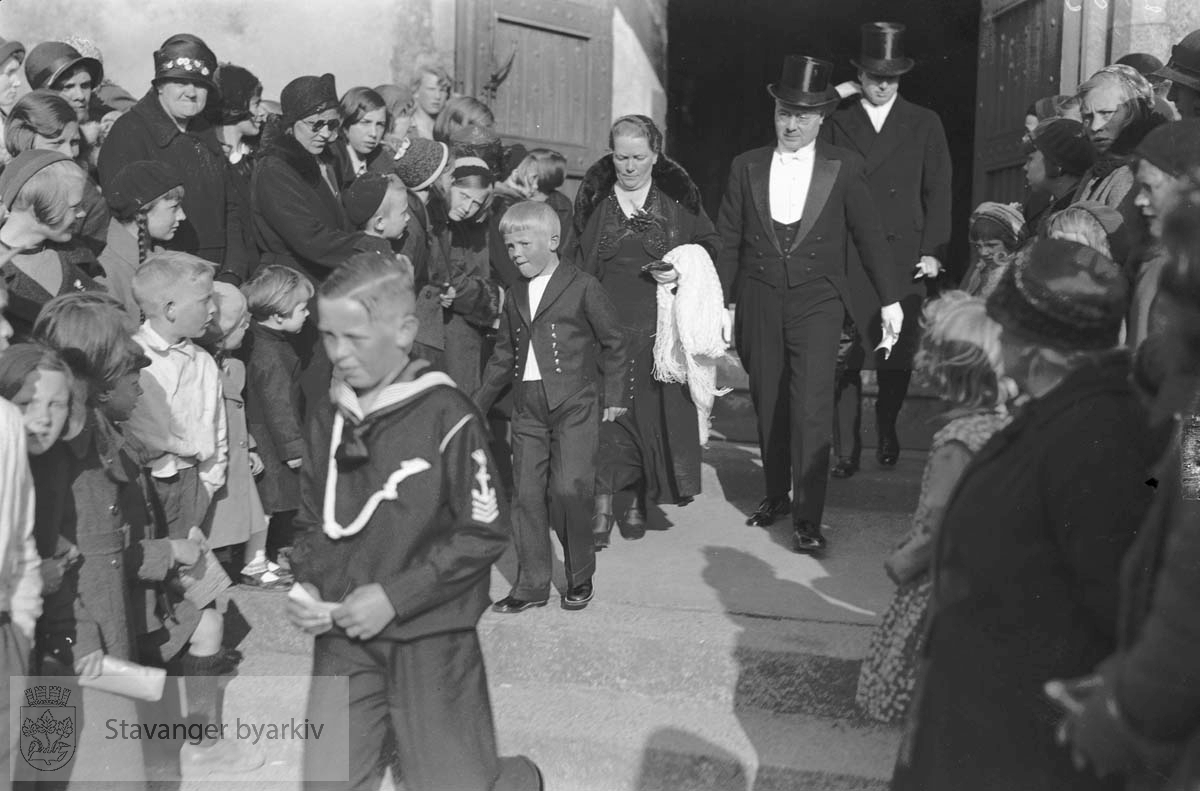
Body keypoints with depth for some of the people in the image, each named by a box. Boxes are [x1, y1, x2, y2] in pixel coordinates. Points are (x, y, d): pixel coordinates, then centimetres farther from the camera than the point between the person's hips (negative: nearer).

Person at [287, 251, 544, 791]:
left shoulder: (447, 416, -15)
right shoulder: (330, 422, 3)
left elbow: (484, 533, -14)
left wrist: (395, 596, -17)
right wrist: (307, 585, -4)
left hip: (431, 642, -4)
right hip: (344, 639, 5)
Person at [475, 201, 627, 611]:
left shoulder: (583, 287, -2)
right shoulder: (516, 297, 15)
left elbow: (614, 341, 1)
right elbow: (504, 355, 22)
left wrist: (614, 396, -1)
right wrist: (478, 404, 21)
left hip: (575, 405, -5)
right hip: (528, 408, 6)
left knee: (569, 489, -11)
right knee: (526, 493, 4)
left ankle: (580, 577, 9)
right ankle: (531, 584, 14)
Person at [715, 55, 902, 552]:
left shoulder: (844, 168, 2)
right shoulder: (747, 167, 7)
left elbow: (870, 236, 5)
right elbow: (727, 240, 9)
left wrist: (890, 300, 6)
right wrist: (723, 303, 6)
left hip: (816, 303, -2)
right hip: (759, 302, 3)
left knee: (811, 409, -11)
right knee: (768, 406, 10)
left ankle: (807, 519, -5)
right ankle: (776, 495, 28)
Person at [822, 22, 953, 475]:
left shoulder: (925, 125, 11)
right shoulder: (835, 124, 8)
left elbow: (938, 193, 8)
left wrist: (933, 252, -2)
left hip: (904, 258, 1)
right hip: (846, 260, -1)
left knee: (898, 354, 4)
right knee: (844, 358, -5)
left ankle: (887, 432, 27)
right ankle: (846, 451, 3)